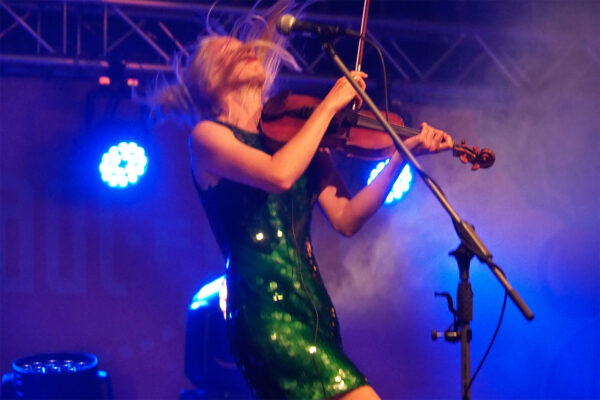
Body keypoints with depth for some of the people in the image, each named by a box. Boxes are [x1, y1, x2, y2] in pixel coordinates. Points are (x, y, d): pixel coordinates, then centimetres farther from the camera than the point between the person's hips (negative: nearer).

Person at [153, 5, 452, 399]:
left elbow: (346, 218, 6)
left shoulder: (293, 134, 16)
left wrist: (403, 155, -2)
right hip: (264, 310, -6)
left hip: (315, 307, 6)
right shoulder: (208, 135, 1)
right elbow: (279, 174, -19)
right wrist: (329, 105, -9)